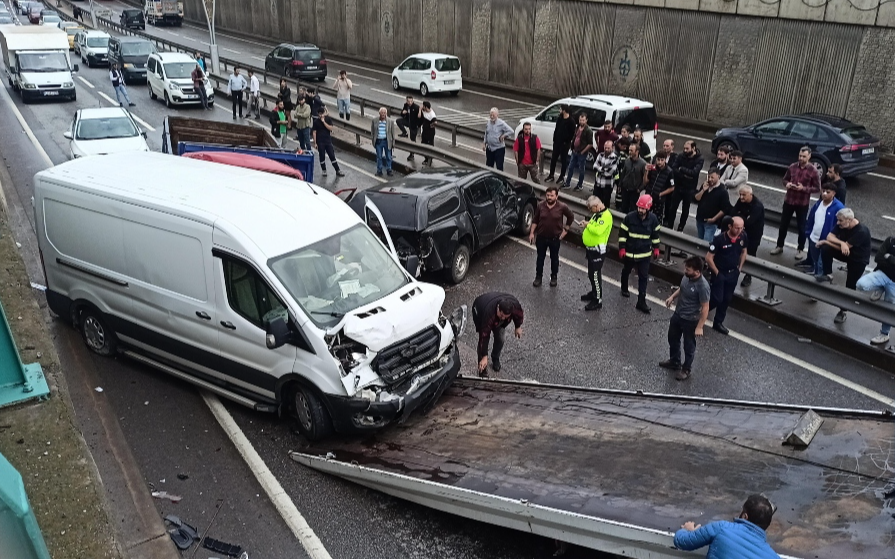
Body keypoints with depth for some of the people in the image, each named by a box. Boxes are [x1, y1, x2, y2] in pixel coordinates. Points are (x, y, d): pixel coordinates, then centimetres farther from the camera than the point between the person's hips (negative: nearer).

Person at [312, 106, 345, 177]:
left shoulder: (328, 119, 2)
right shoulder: (316, 121, -3)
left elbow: (330, 128, -11)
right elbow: (314, 132, -3)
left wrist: (323, 121, -17)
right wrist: (315, 142, -7)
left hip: (328, 141, 1)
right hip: (320, 142, -1)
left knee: (332, 156, 3)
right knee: (322, 156, 4)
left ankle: (338, 171, 7)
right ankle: (324, 171, 18)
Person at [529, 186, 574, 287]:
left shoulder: (562, 207, -16)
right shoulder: (540, 205, -12)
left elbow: (571, 217, 1)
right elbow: (535, 220, 0)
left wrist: (565, 230, 0)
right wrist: (532, 232, -4)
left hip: (555, 238, -1)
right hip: (541, 237, 1)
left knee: (554, 258, 17)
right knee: (540, 257, 15)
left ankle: (554, 277, 36)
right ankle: (538, 276, 32)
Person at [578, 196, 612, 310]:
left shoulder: (606, 216, -21)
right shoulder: (597, 213, 10)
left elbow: (598, 230, -33)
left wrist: (588, 225, -19)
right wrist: (586, 223, 3)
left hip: (598, 250, -10)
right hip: (591, 248, 10)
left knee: (595, 275, -5)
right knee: (591, 274, 22)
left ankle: (598, 301, 2)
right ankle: (594, 292, 40)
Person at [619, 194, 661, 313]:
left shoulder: (653, 219, -10)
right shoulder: (630, 217, -17)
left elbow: (655, 234, 5)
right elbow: (622, 233, -9)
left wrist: (656, 248, 9)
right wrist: (622, 249, -11)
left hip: (645, 254, 0)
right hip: (629, 252, 0)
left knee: (643, 277, -1)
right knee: (626, 272, 22)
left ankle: (641, 301, 3)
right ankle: (624, 289, 50)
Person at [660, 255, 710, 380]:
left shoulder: (703, 286, -31)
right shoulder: (686, 276, -10)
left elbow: (705, 308, -24)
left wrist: (700, 327, -20)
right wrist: (672, 296, -2)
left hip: (690, 320, -8)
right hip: (677, 314, 8)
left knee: (689, 346, 13)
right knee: (672, 338, 25)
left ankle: (686, 369, 34)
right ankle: (674, 362, 48)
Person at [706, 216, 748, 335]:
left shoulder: (743, 237, -9)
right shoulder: (719, 238, -24)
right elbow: (708, 258, -18)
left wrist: (739, 268, 8)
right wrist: (716, 272, -13)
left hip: (733, 273, 5)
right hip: (720, 273, -5)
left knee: (727, 299, 11)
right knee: (717, 299, -5)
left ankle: (718, 323, 25)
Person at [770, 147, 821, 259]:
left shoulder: (813, 170, -11)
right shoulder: (792, 167, -1)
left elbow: (817, 188, -8)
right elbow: (785, 179, 13)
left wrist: (804, 188, -22)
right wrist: (787, 183, -10)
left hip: (803, 203, -3)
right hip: (788, 200, 3)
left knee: (801, 227, 8)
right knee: (783, 224, 12)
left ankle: (800, 249, 22)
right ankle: (779, 246, 27)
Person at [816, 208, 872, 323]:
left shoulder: (862, 231, -31)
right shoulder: (842, 225, -11)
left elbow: (846, 247, -29)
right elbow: (829, 236, -14)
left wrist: (826, 242, -22)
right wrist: (842, 243, -35)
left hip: (858, 260, -6)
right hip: (845, 253, 6)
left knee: (850, 286, -3)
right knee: (825, 248, -22)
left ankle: (842, 312, 12)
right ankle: (828, 275, -9)